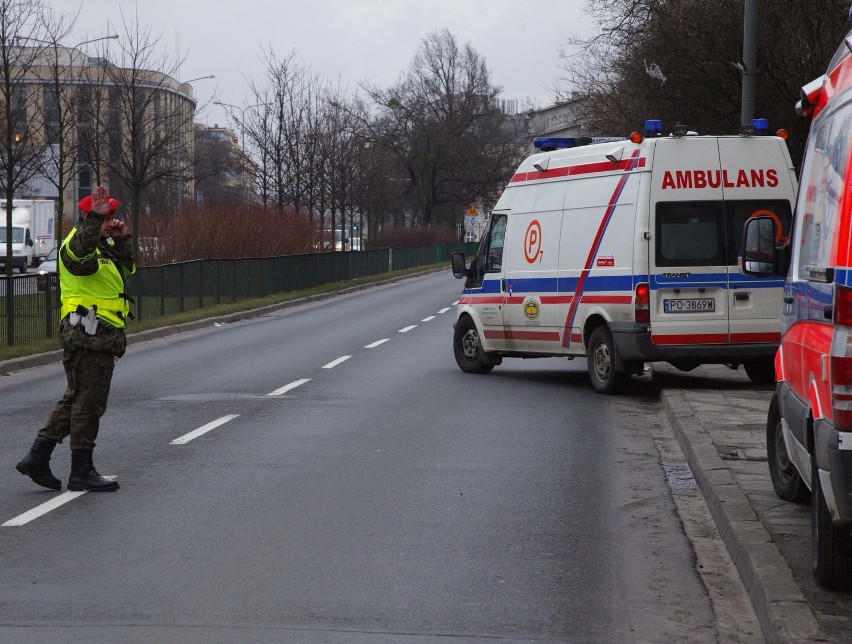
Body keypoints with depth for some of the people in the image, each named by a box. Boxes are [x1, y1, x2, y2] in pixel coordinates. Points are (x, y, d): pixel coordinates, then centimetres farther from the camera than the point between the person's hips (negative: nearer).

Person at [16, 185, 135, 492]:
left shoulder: (103, 245, 19)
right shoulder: (77, 244, -11)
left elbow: (128, 267, 24)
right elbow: (80, 251, -35)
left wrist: (122, 239, 9)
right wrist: (96, 219, -46)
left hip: (98, 337, 10)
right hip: (89, 336, -10)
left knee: (75, 400, 13)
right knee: (88, 403, -5)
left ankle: (37, 458, 15)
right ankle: (81, 471, 1)